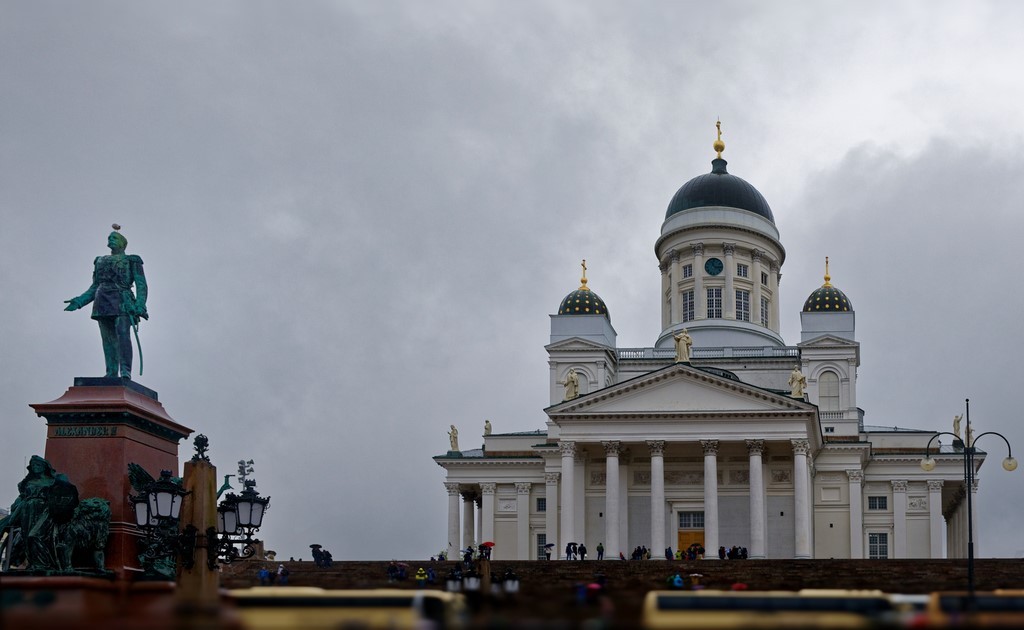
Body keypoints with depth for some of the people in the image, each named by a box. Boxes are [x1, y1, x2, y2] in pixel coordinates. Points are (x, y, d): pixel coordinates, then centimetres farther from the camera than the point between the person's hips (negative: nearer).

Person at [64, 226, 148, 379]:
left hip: (122, 303, -5)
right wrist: (78, 302, 11)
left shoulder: (132, 261, 10)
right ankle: (111, 374, -4)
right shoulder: (100, 261, 24)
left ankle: (125, 371, -29)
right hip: (103, 303, 5)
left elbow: (142, 285, 1)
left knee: (122, 334, -21)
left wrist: (140, 306, -15)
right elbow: (94, 288, 25)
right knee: (108, 339, -1)